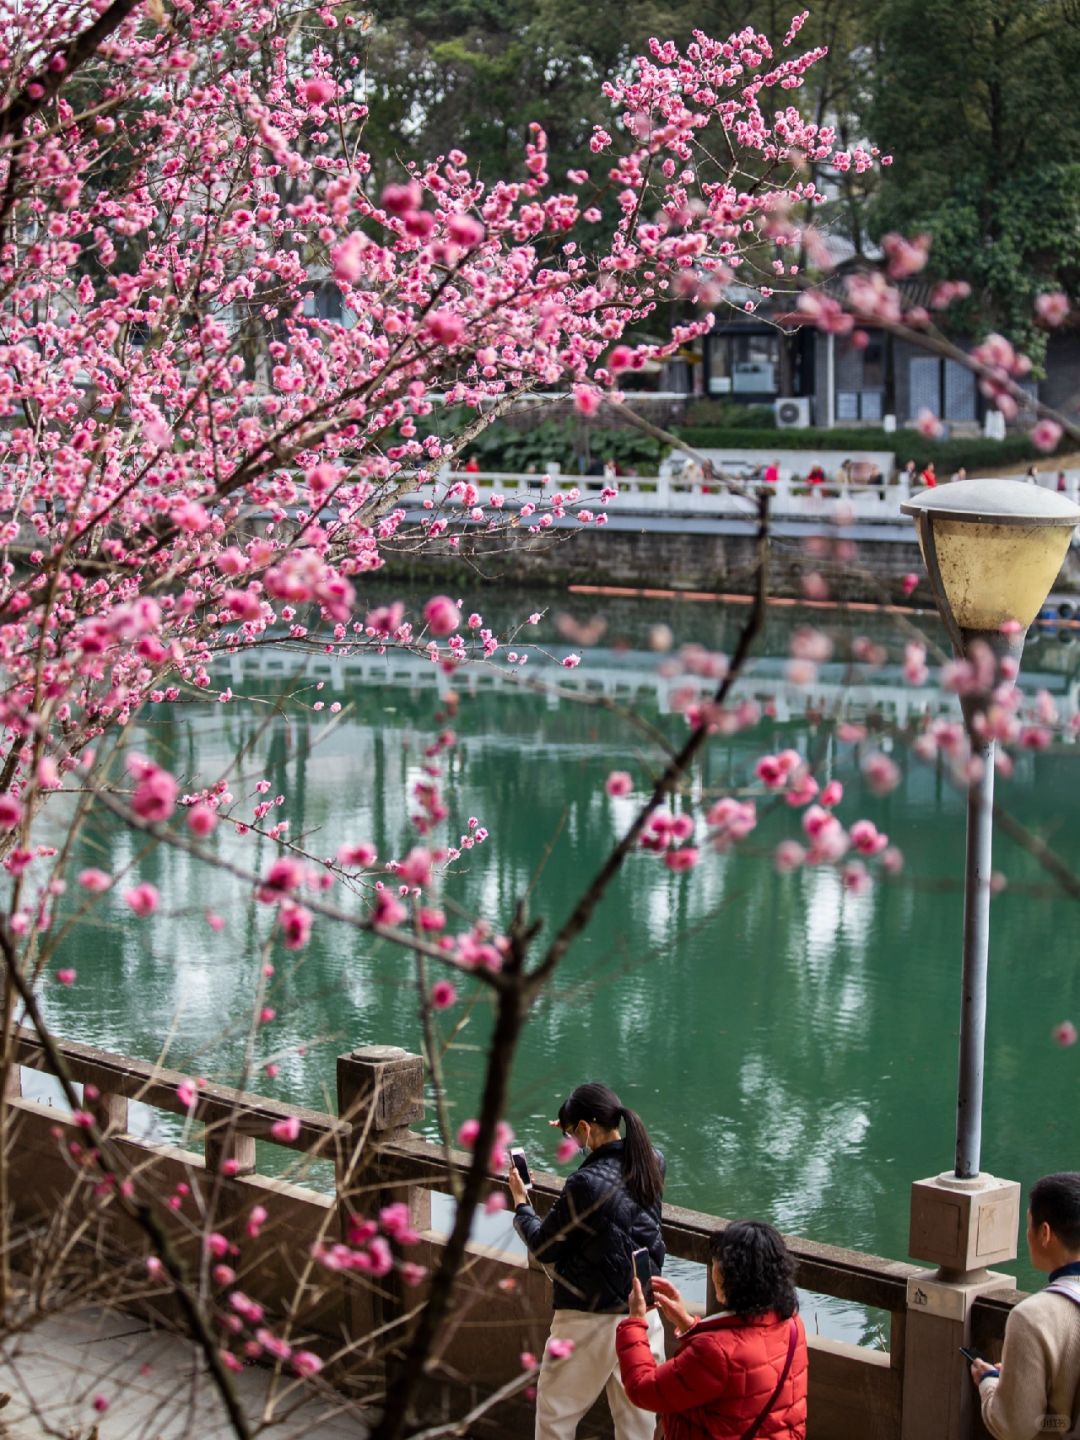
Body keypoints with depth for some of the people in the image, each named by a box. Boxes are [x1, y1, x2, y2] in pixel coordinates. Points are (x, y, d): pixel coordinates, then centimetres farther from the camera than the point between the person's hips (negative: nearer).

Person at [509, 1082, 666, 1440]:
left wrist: (520, 1203, 4)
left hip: (591, 1318, -6)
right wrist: (585, 1139, 29)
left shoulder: (586, 1183, -23)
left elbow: (546, 1248, -11)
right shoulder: (652, 1162, -4)